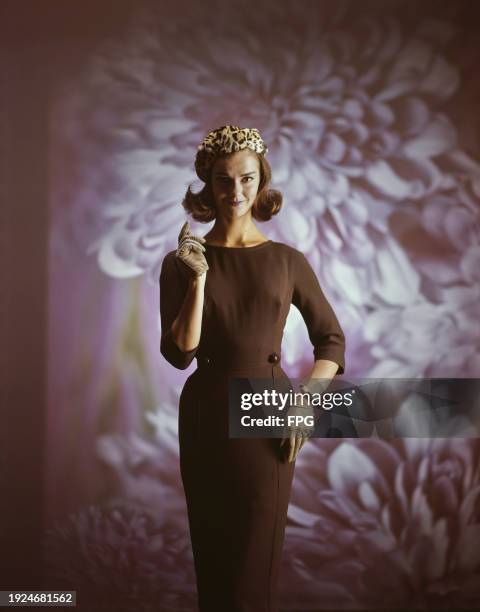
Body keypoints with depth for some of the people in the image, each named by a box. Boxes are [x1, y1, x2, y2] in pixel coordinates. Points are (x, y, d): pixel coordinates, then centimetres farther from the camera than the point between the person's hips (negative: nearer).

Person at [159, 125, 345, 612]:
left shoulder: (287, 261, 1)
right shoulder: (181, 262, 0)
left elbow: (331, 339, 7)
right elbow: (179, 353, -9)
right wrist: (198, 279, -16)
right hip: (206, 418, 1)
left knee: (258, 562, 5)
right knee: (211, 558, 11)